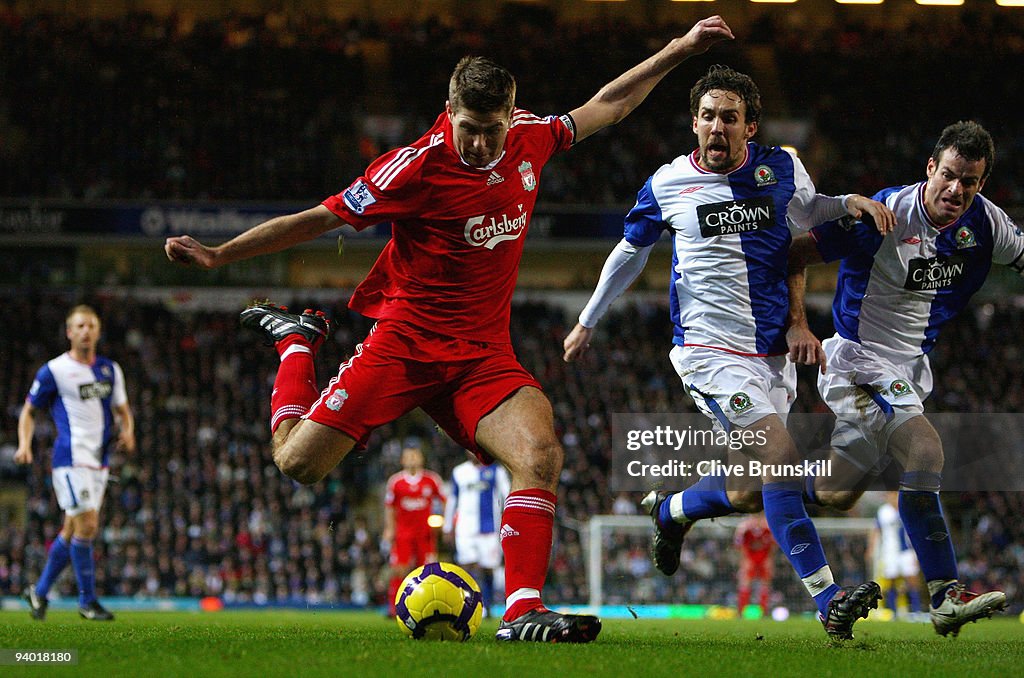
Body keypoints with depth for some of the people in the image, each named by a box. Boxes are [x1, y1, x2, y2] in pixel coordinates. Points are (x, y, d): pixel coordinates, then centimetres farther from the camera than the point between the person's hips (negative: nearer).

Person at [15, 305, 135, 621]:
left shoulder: (110, 369, 13)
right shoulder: (53, 371, -3)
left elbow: (122, 409, 21)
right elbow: (29, 410, 4)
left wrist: (127, 432, -1)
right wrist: (24, 444, -11)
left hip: (98, 461, 6)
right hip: (71, 458, -6)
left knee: (73, 530, 10)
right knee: (87, 525, -14)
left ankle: (39, 591, 23)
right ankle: (87, 600, -5)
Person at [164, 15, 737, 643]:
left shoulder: (530, 138, 1)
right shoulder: (418, 166, -15)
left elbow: (605, 106, 19)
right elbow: (319, 219, -9)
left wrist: (679, 50, 18)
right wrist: (217, 255, -13)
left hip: (484, 354, 3)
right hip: (406, 342, -3)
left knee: (541, 455, -24)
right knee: (299, 463, -8)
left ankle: (523, 611, -22)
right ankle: (298, 342, 22)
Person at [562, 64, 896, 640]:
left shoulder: (781, 168, 3)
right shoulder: (667, 184, -3)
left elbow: (807, 213, 25)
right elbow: (630, 252, 14)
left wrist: (850, 202, 3)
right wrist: (588, 322, 23)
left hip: (773, 351, 5)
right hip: (710, 350, -5)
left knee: (750, 493, 9)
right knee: (784, 458, -22)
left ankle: (670, 511, 42)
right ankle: (828, 600, -21)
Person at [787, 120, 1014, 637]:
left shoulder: (984, 222, -2)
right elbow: (797, 254, -16)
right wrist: (798, 326, -25)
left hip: (910, 370, 8)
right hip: (859, 361, -8)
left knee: (836, 494, 3)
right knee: (925, 453, -24)